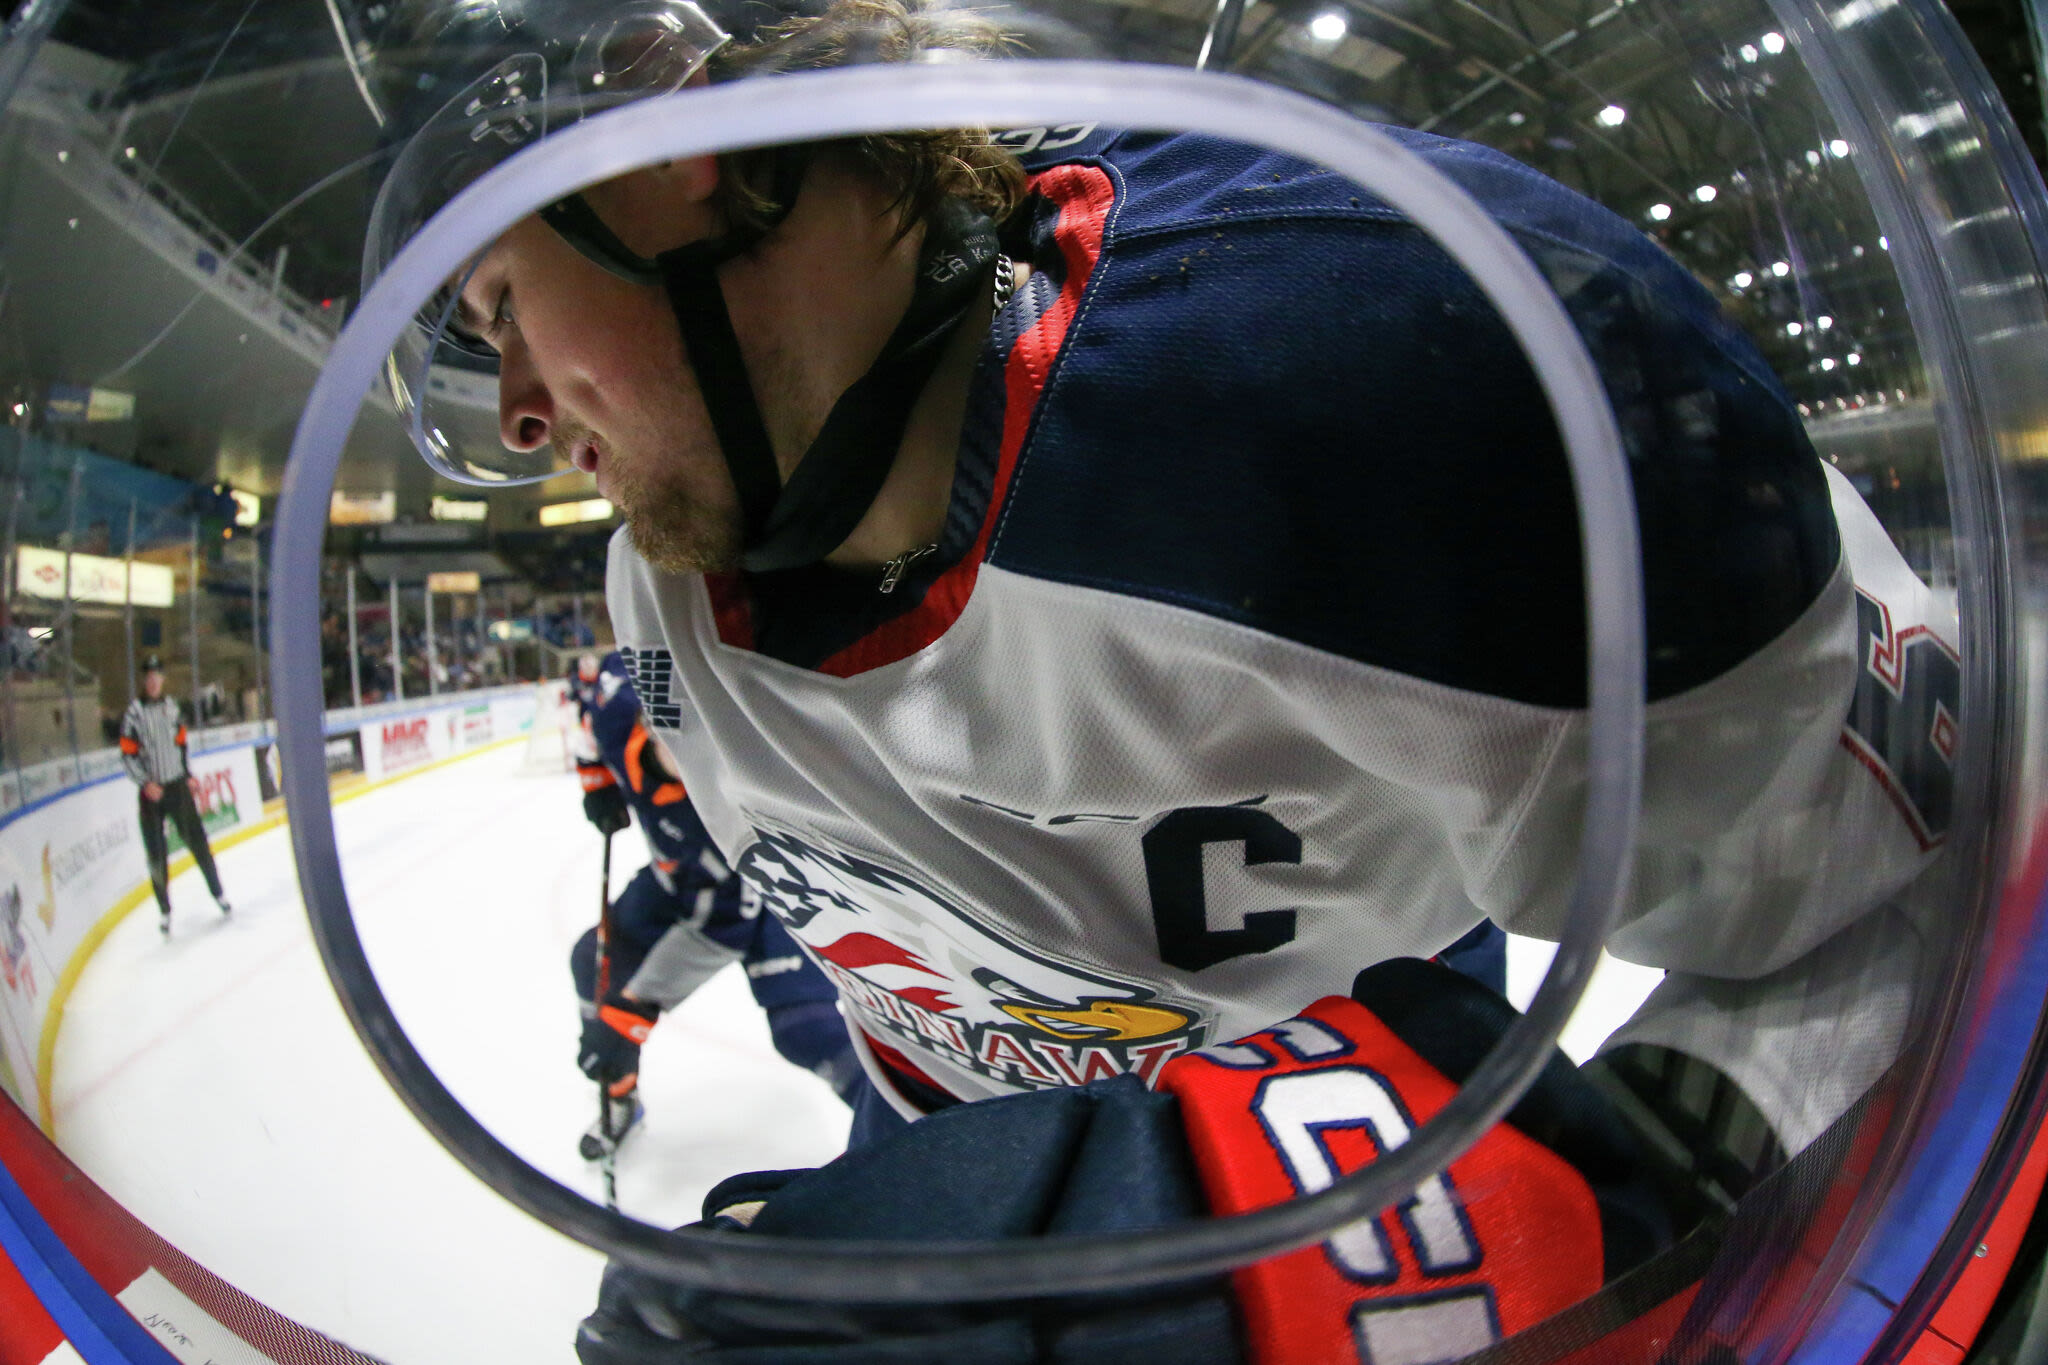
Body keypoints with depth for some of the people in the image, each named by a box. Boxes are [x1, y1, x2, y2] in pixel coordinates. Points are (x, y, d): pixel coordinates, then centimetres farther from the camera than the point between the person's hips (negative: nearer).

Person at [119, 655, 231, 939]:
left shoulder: (172, 706, 8)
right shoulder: (134, 712, -8)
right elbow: (127, 754, -9)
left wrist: (188, 774, 16)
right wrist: (145, 783, -17)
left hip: (178, 786, 4)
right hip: (152, 792, -4)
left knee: (197, 840, 6)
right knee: (156, 854, -1)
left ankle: (218, 893, 20)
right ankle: (164, 912, 10)